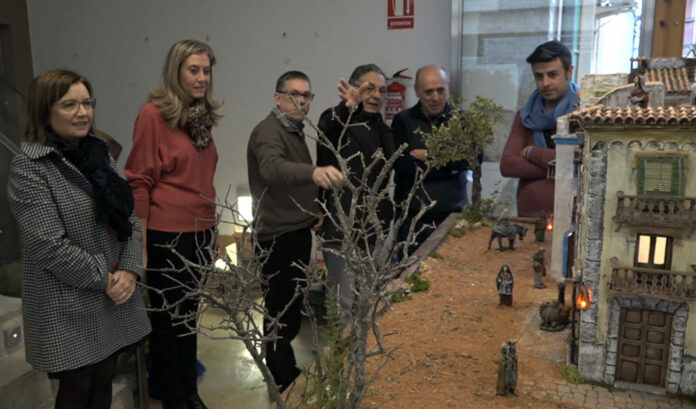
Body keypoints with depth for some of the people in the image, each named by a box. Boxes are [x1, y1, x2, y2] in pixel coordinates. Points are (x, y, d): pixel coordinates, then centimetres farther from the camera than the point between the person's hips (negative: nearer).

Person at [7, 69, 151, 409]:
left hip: (116, 297, 6)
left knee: (104, 381, 18)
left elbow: (130, 220, 5)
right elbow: (49, 246, -20)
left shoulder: (99, 154, 7)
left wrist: (129, 272, -8)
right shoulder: (28, 168, -13)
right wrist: (105, 279, -14)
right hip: (69, 309, -6)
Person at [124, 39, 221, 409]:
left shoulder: (202, 115, 8)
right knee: (167, 319, 9)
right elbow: (138, 181, -12)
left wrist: (212, 230, 14)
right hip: (166, 235, -6)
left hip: (201, 232, 7)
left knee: (189, 315, 18)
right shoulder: (153, 114, -11)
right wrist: (140, 243, -13)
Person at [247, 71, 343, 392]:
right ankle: (284, 381, 15)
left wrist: (312, 211, 10)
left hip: (297, 231, 10)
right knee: (280, 309, 0)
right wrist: (314, 171, -59)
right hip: (278, 236, -10)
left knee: (292, 304, 20)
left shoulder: (295, 131, 13)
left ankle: (281, 366, 37)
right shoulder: (269, 131, -18)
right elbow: (272, 168, -41)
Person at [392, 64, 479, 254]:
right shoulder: (403, 121, 2)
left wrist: (427, 155, -12)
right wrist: (450, 164, -12)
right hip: (412, 217, -1)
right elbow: (401, 164, -11)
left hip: (452, 214, 1)